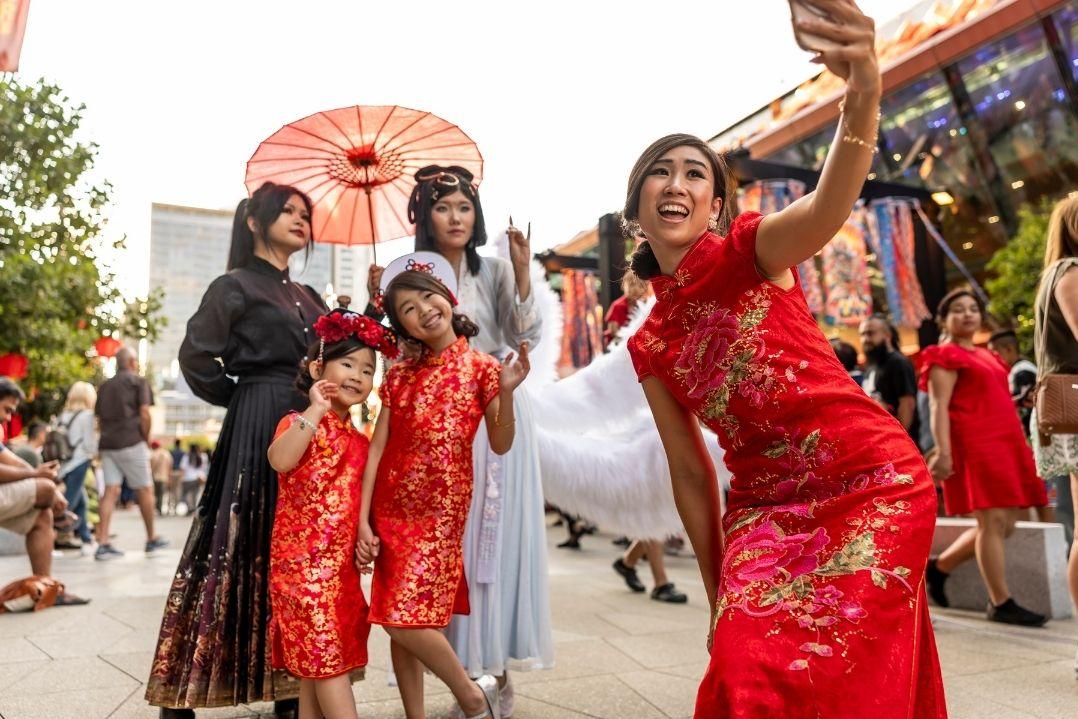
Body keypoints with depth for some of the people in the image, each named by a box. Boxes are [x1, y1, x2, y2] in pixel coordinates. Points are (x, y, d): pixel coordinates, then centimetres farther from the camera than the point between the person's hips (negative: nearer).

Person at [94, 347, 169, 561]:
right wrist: (146, 439, 1)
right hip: (131, 443, -5)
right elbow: (144, 414, -8)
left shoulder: (105, 386, 18)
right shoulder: (139, 381, 1)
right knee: (145, 490, 5)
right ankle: (151, 539, 15)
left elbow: (99, 417, 15)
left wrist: (110, 434, 16)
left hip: (107, 443, 6)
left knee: (111, 491, 2)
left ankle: (103, 543, -7)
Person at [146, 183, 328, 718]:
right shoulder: (236, 285, -1)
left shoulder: (307, 297, 20)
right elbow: (196, 357, -7)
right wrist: (244, 397, 1)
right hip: (258, 431, -7)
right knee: (245, 551, -5)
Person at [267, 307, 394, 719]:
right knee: (327, 657, -5)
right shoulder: (300, 422, -8)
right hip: (304, 560, -7)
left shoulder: (360, 441, 14)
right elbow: (280, 460, -31)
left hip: (341, 564, 7)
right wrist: (315, 410, -29)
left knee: (316, 662, 14)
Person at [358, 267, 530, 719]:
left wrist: (506, 393, -22)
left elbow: (500, 445, -5)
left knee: (404, 619, -8)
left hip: (440, 512, -4)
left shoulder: (481, 367, -2)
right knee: (398, 621, 7)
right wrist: (363, 520, -1)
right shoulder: (400, 375, 7)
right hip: (390, 511, 4)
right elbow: (377, 448, 4)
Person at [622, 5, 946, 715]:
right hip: (766, 504, 4)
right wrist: (719, 592, 10)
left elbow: (829, 206, -31)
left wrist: (863, 92, -51)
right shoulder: (649, 344, 5)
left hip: (875, 482, -3)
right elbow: (691, 473, 8)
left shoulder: (749, 252, -7)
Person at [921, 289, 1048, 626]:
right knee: (993, 521, -8)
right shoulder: (944, 356, -3)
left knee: (1005, 524, 8)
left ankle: (939, 566, 21)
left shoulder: (987, 356, 23)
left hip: (1006, 444, 9)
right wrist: (943, 452, -22)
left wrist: (1019, 449, 21)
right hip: (975, 446, -9)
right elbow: (939, 407, -12)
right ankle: (1001, 603, 0)